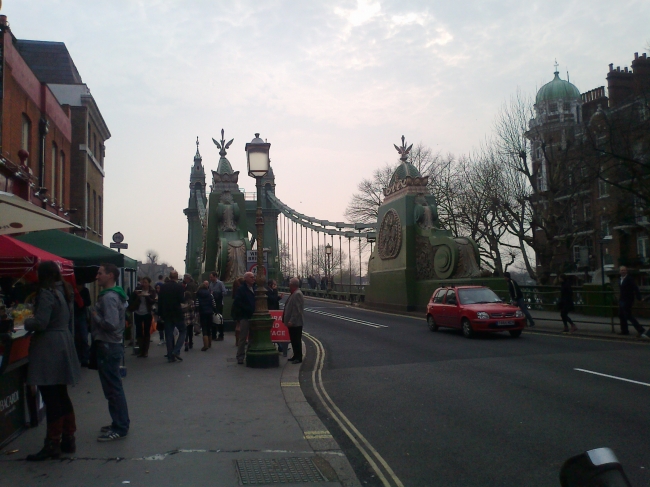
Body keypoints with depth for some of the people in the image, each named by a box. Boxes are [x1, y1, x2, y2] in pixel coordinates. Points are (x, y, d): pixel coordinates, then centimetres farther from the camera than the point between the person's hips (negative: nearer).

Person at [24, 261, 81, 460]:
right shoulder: (64, 292, 12)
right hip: (63, 344, 9)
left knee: (51, 399, -2)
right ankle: (68, 439, 24)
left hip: (48, 349, -9)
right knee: (61, 395, 16)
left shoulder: (46, 293, -15)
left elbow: (40, 323, -21)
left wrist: (26, 321, -1)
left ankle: (52, 445, 6)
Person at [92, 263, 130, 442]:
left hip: (108, 347, -11)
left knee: (113, 388, -4)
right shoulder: (113, 295, 14)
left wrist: (95, 316, -12)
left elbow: (110, 323, -26)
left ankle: (120, 428, 3)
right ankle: (120, 423, 27)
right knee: (114, 388, 17)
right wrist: (97, 316, 8)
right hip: (112, 345, 11)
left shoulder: (109, 297, -18)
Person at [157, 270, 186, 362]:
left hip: (166, 314, 4)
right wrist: (184, 296, 5)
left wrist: (161, 313, 10)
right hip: (177, 313, -4)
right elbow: (182, 300, -16)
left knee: (168, 334, 9)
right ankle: (176, 351, -4)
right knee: (182, 331, 11)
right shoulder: (179, 286, -10)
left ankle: (170, 356, 9)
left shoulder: (163, 287, 3)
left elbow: (159, 301, 4)